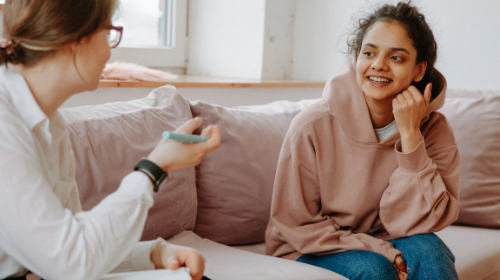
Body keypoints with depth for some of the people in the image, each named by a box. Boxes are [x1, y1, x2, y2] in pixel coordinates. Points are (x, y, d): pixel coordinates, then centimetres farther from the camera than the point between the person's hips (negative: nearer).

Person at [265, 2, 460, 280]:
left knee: (427, 249, -27)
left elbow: (412, 225, -17)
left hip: (382, 249, 3)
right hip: (310, 254, -2)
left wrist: (410, 135, -26)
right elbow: (296, 225, -10)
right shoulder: (312, 127, -17)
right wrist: (379, 250, -19)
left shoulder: (434, 129, -10)